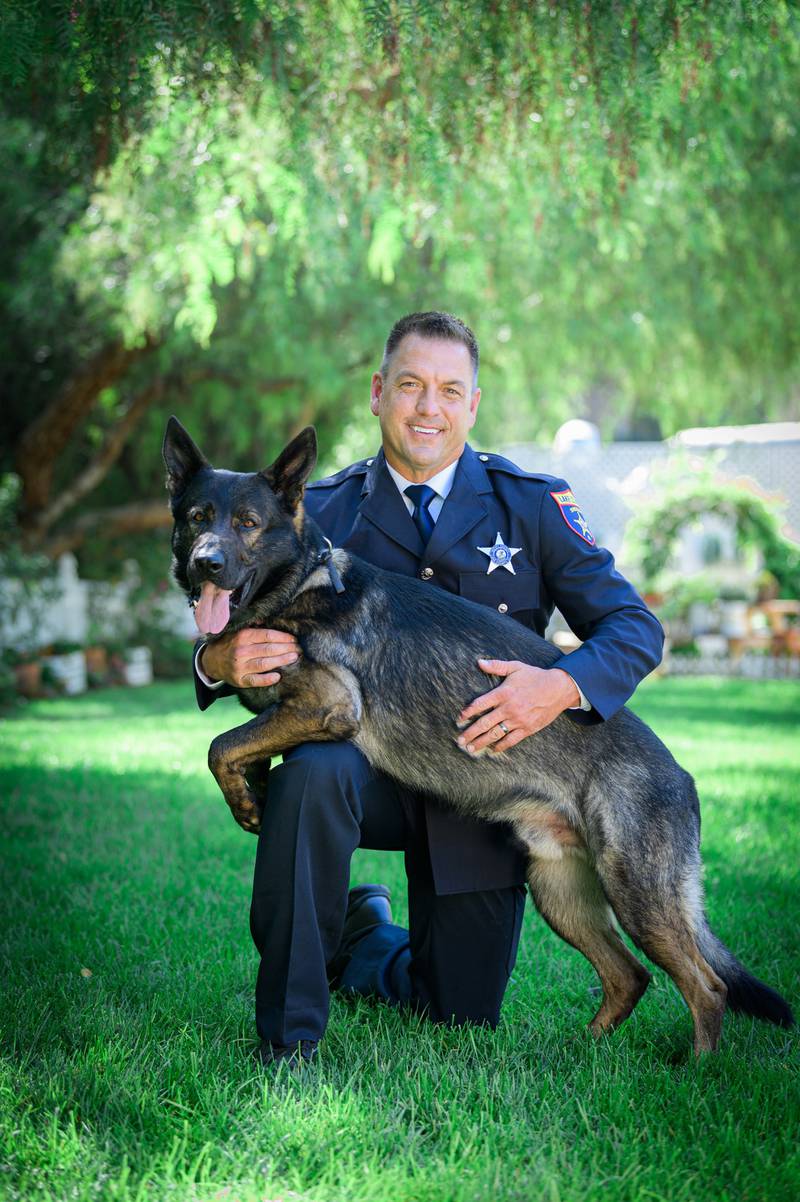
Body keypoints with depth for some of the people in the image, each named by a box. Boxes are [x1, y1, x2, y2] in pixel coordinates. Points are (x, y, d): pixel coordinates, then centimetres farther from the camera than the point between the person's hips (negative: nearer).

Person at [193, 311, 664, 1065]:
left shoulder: (530, 505, -3)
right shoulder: (323, 513, -1)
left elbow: (635, 627, -7)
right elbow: (243, 633, -3)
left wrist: (564, 687, -28)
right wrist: (222, 662, -29)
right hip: (367, 756, -1)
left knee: (462, 1017, 5)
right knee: (311, 772, -37)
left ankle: (369, 949, 43)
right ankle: (288, 1033, -18)